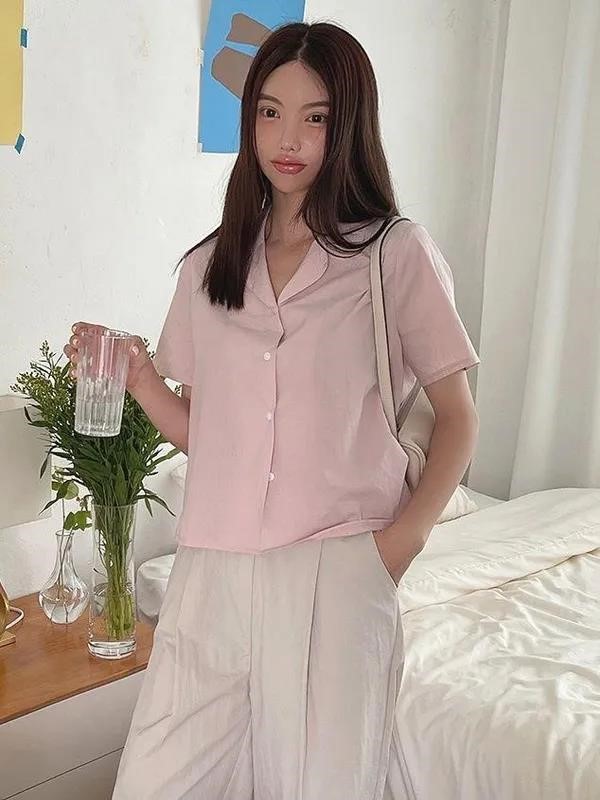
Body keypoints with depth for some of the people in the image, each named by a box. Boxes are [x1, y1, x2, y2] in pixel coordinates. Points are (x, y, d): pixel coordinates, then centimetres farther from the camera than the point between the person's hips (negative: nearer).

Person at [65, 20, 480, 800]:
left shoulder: (398, 252, 0)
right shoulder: (209, 266, 11)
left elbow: (458, 419, 4)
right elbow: (202, 432, 14)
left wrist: (404, 537, -8)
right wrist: (139, 379, -4)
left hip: (337, 570, -3)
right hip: (211, 572, 3)